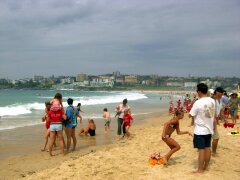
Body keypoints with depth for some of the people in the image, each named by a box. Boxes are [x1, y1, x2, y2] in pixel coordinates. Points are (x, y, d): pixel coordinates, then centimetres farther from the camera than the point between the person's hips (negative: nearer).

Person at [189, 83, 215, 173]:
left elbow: (191, 115, -12)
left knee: (201, 149, -1)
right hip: (209, 129, 6)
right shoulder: (212, 101, 0)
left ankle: (200, 169, 7)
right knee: (207, 148, 15)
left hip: (200, 130, -6)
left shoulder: (198, 102, -20)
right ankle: (206, 167, 26)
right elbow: (212, 114, 11)